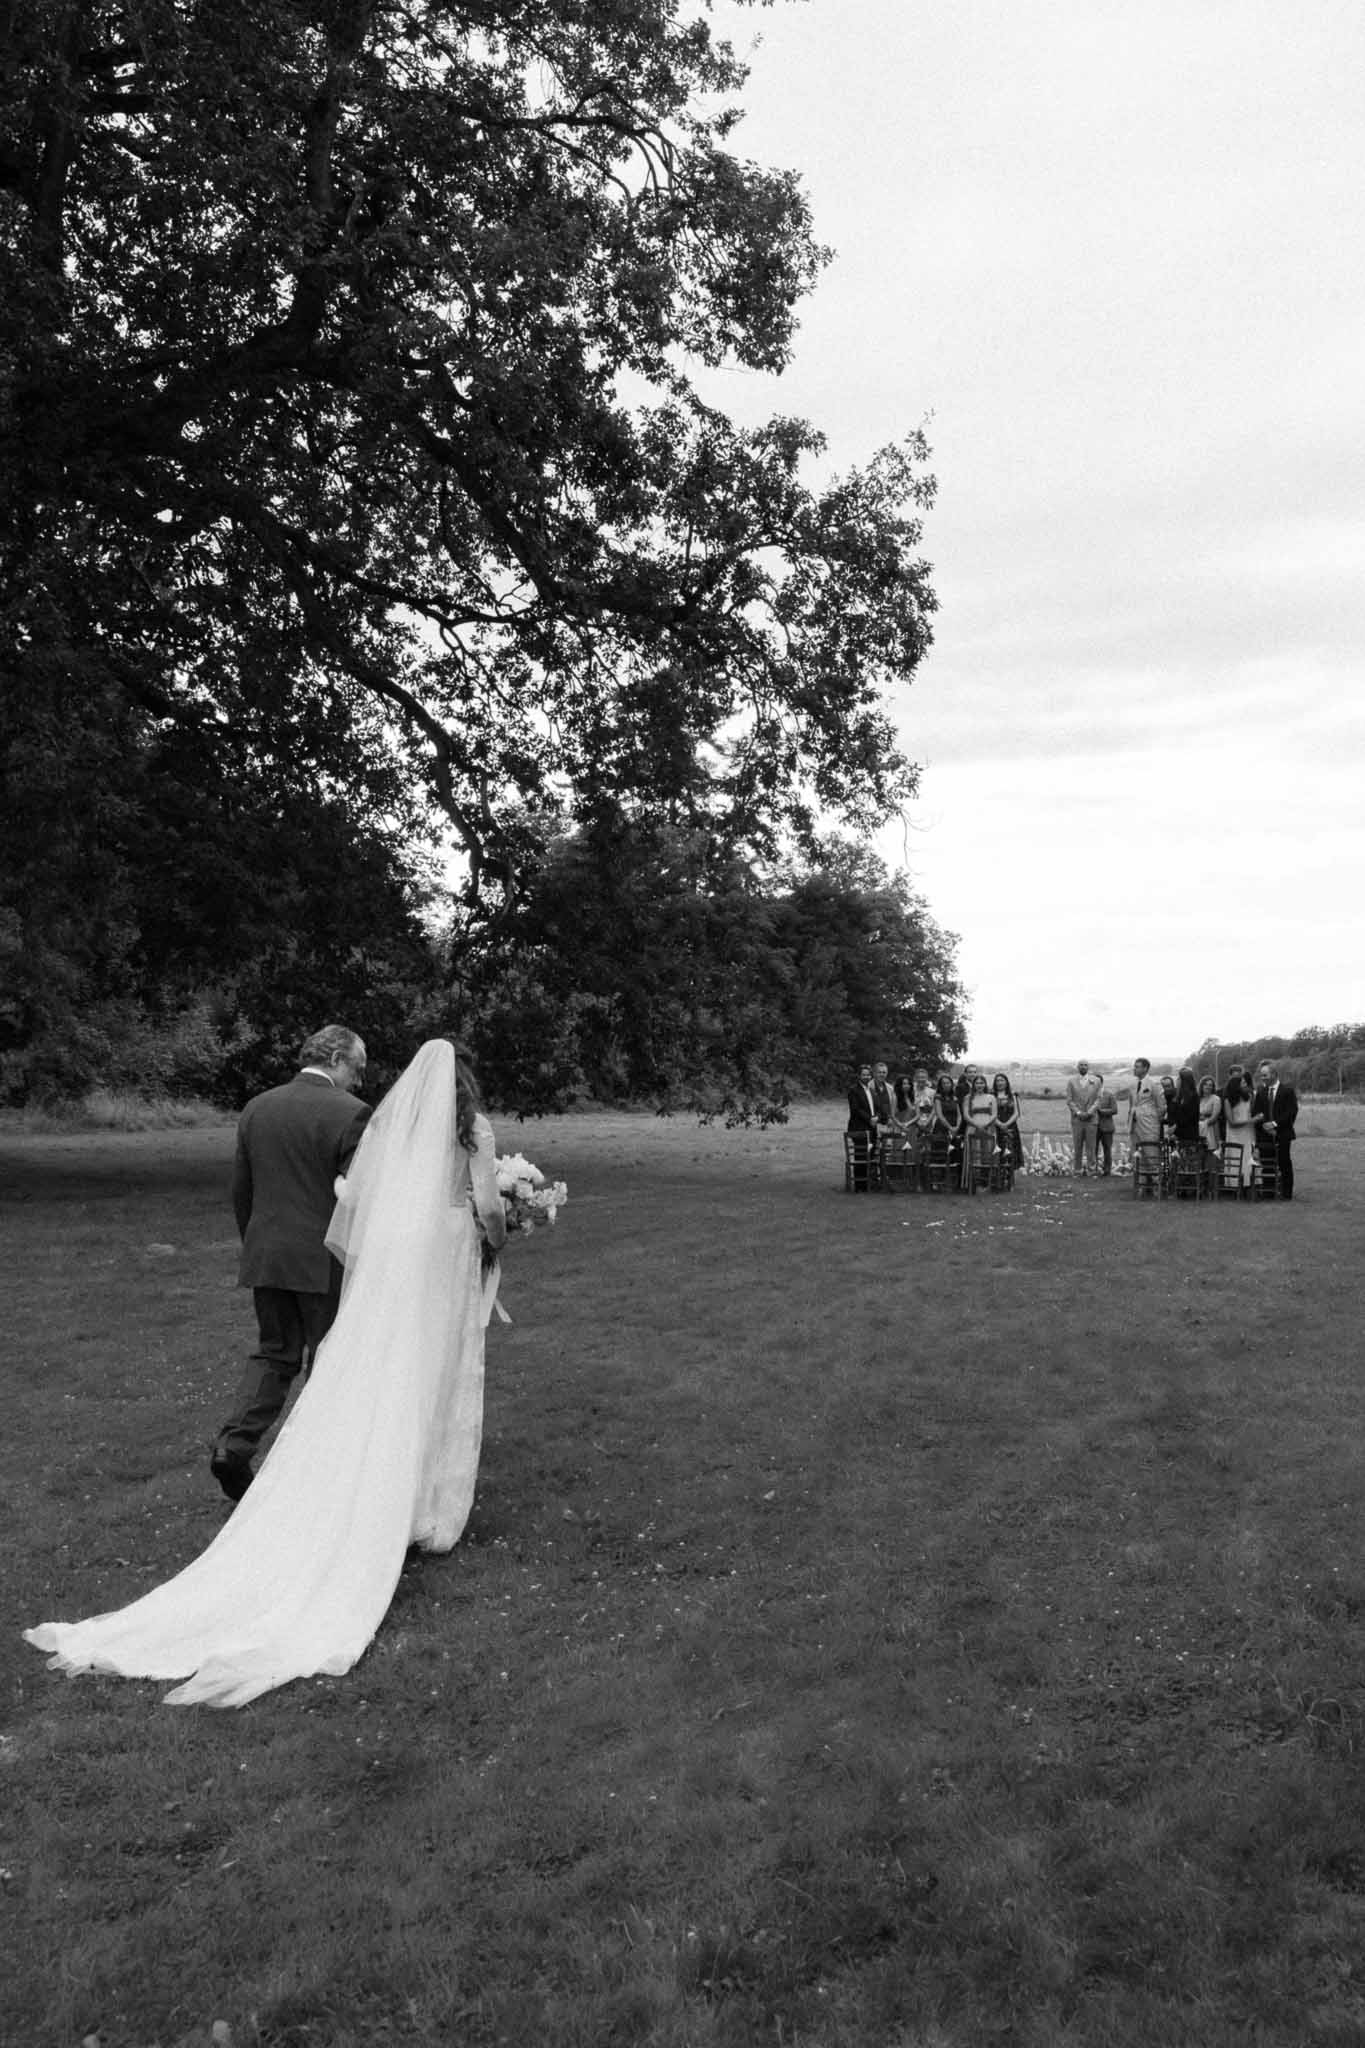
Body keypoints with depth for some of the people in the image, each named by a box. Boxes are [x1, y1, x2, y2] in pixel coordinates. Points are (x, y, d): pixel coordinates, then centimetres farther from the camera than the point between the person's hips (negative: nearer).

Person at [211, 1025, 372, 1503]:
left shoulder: (255, 1108, 7)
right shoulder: (350, 1114, -13)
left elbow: (240, 1191, 12)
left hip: (265, 1258, 5)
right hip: (326, 1263, -5)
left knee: (273, 1353, 17)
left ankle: (234, 1444, 1)